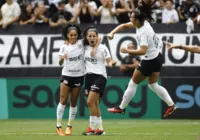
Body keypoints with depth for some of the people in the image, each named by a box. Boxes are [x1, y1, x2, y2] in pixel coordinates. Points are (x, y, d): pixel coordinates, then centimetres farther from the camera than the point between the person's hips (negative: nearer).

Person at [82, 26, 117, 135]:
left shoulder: (102, 48, -5)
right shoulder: (85, 47, 7)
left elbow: (109, 62, -9)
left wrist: (112, 63, -30)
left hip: (100, 76, -5)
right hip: (89, 76, 5)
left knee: (90, 102, -18)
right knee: (94, 104, 7)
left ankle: (92, 128, -11)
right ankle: (100, 128, 13)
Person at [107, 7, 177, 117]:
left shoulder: (144, 32, -29)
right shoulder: (144, 23, -3)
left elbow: (143, 51, -39)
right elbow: (124, 26, 6)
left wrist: (128, 51, -41)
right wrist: (112, 33, -6)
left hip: (149, 61, -9)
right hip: (157, 57, 9)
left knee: (133, 83, 5)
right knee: (153, 85, 18)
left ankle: (121, 108, 16)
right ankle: (171, 105, 12)